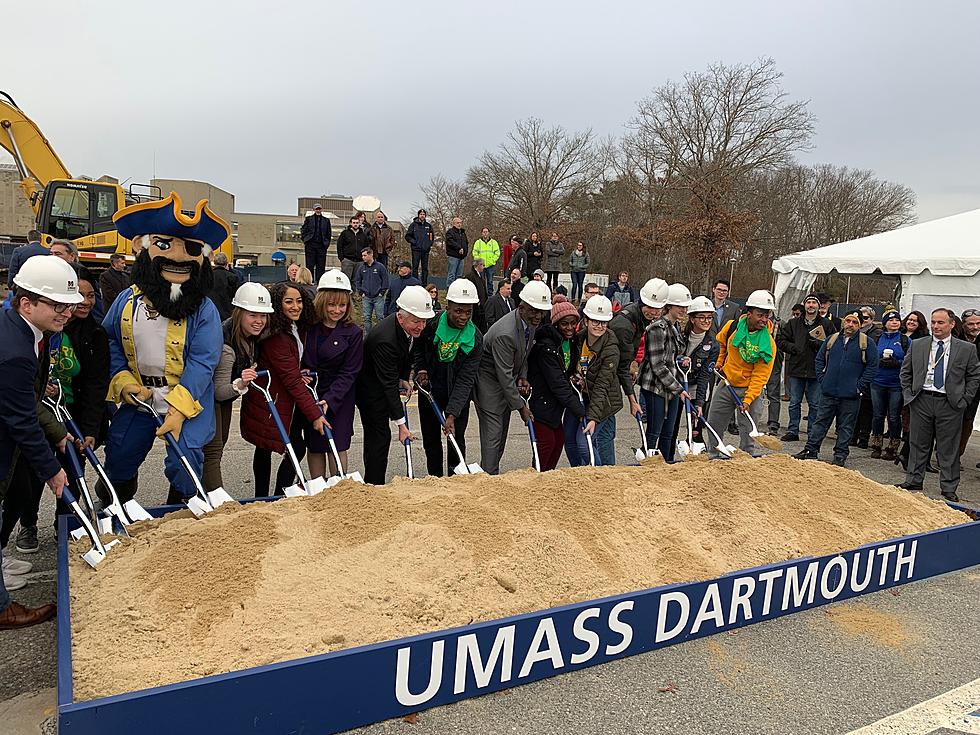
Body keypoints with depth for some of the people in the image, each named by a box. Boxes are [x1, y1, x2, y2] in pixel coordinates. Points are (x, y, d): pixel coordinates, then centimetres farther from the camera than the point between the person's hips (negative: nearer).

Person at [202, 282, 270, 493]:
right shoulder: (225, 342, -34)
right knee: (212, 449, -14)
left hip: (224, 392, 9)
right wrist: (239, 385, -50)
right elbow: (219, 391, -32)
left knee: (218, 445, 16)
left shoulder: (252, 336, -9)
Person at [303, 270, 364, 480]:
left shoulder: (353, 333, -9)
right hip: (310, 393, 3)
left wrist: (329, 400, -20)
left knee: (337, 445, 0)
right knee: (314, 445, 10)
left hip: (338, 396, -2)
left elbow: (348, 373, -10)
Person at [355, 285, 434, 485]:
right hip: (370, 388, -8)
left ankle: (373, 484, 26)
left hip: (385, 382, 8)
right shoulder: (385, 339, -37)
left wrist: (404, 378, 1)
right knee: (379, 435, -9)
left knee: (377, 435, 15)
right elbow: (389, 385, -35)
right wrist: (401, 423, -33)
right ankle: (374, 484, 1)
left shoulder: (413, 329, -11)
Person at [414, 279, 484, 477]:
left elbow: (465, 379, -20)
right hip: (429, 389, 1)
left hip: (457, 393, -1)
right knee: (430, 439, 10)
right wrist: (420, 369, -11)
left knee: (457, 439, 2)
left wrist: (452, 414, -28)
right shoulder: (431, 324, -16)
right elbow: (418, 348, 7)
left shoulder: (475, 338, -18)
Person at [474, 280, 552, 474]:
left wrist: (523, 376, -3)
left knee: (502, 433, 14)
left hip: (507, 383, 9)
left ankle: (493, 474, 26)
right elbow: (504, 375, -28)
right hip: (489, 381, -9)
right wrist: (520, 406, -22)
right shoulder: (505, 333, -32)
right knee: (492, 434, -8)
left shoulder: (532, 322, -4)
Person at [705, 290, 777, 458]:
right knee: (713, 425, 14)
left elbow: (760, 376, -18)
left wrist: (748, 400, -25)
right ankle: (714, 457, 33)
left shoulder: (768, 343, -17)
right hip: (726, 384, 4)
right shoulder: (732, 327, -9)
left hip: (750, 388, -4)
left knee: (749, 431, -1)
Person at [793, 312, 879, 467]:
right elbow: (819, 359, 14)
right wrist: (822, 379, 4)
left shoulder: (867, 343, -1)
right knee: (820, 421, 7)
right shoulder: (832, 339, 8)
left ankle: (840, 455, 15)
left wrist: (860, 386, -8)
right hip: (828, 392, 3)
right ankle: (811, 450, 14)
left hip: (850, 395, -2)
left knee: (846, 426, 5)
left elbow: (872, 366, -4)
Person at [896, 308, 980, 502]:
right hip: (921, 401, 2)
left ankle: (949, 489, 14)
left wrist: (963, 400, -3)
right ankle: (914, 481, 22)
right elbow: (905, 372, 13)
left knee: (948, 449, 4)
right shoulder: (917, 346, 6)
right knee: (918, 444, 10)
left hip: (950, 405, -1)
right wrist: (909, 394, 4)